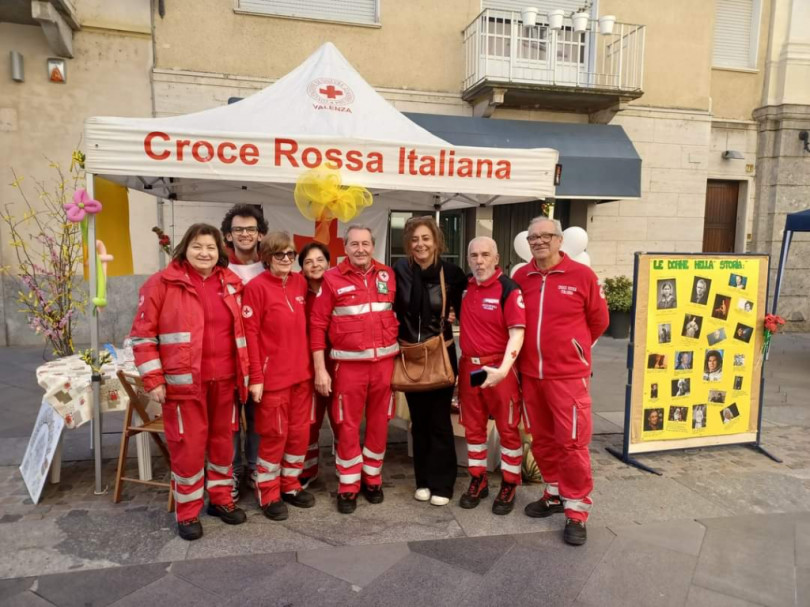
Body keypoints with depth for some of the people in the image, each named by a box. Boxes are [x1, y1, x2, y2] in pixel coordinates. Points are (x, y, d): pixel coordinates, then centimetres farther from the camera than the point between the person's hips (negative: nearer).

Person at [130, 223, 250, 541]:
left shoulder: (231, 284, 7)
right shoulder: (162, 283, -5)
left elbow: (241, 331, 15)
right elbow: (142, 334, -5)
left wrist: (246, 373, 11)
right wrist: (153, 379, -10)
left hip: (224, 379, 4)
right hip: (184, 382, -4)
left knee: (222, 440, 15)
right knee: (188, 445, 4)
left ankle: (221, 499, 33)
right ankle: (187, 512, 22)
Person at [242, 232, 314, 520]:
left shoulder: (300, 283, 7)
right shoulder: (256, 286, -10)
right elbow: (250, 334, -12)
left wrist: (313, 364, 9)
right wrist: (255, 377, -14)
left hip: (301, 372, 6)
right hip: (273, 375, -6)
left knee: (300, 431, 13)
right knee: (274, 434, 5)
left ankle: (290, 485, 31)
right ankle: (268, 494, 22)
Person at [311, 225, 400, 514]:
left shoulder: (388, 276, 6)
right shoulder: (331, 279, -4)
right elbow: (317, 325, -5)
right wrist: (320, 369, -8)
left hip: (384, 361, 3)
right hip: (349, 364, -3)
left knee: (379, 423, 12)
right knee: (348, 425, 5)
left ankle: (372, 479, 29)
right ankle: (348, 486, 20)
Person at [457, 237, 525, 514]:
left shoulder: (509, 289, -12)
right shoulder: (465, 288, 6)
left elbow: (517, 333, -17)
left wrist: (503, 369, -27)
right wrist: (462, 363, 6)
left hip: (498, 368, -5)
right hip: (469, 367, 6)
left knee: (508, 429, 7)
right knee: (473, 427, 14)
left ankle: (509, 486, 22)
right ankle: (477, 481, 29)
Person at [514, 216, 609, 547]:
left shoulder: (582, 275, -6)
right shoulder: (520, 277, 3)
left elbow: (599, 320, 4)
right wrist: (537, 349, 10)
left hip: (568, 374, -4)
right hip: (530, 374, 4)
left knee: (572, 441, -1)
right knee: (541, 439, 14)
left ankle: (576, 510, 14)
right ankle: (556, 493, 33)